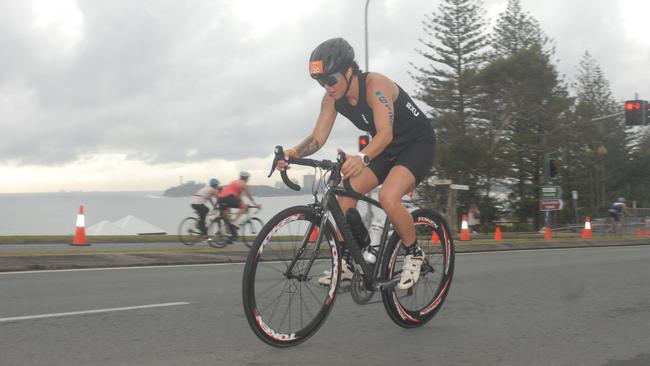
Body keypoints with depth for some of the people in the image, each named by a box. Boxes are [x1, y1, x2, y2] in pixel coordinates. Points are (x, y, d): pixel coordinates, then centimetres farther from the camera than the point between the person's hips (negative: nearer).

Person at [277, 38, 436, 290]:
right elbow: (318, 137, -11)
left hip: (418, 144, -7)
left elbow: (385, 134, -42)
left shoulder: (376, 85, -30)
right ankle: (346, 262, 2)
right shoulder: (332, 97, -9)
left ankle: (414, 254, -7)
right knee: (345, 192, -9)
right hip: (387, 149, 7)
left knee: (388, 197, -30)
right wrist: (294, 153, -31)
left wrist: (362, 158, -61)